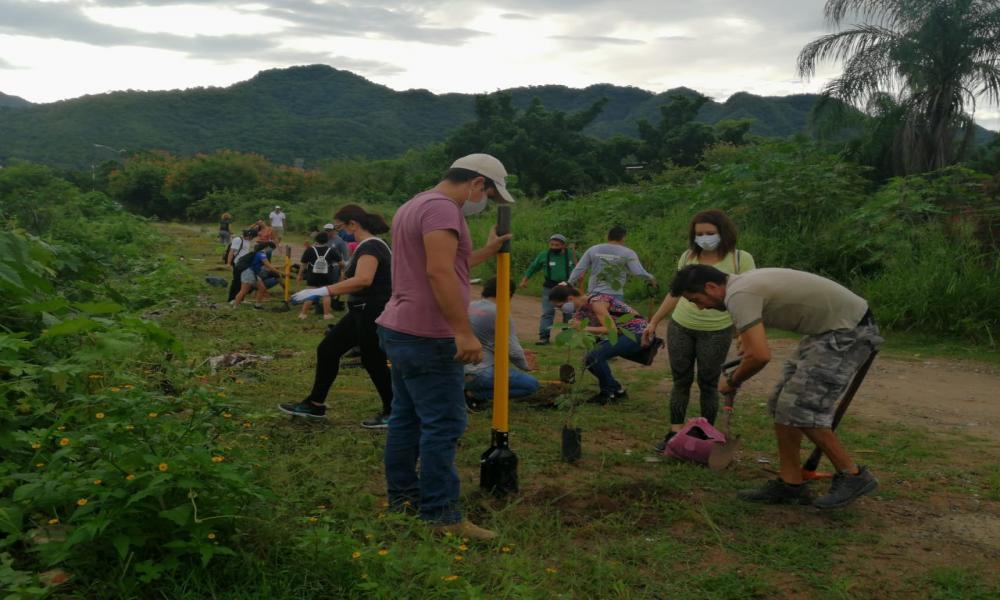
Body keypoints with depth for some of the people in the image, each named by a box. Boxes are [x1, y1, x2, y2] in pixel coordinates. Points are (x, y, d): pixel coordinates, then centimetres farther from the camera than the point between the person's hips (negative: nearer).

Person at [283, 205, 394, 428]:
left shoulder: (370, 247, -20)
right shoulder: (371, 245, 12)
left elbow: (362, 280, -36)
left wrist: (320, 292, -37)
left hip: (374, 314, -10)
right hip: (362, 312, 10)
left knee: (373, 362, 1)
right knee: (327, 350, 11)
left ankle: (392, 414, 17)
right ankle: (315, 404, 21)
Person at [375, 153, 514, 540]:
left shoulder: (413, 206, 20)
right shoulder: (442, 208, -13)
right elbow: (440, 272, -24)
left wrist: (487, 251, 28)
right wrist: (464, 333, -25)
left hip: (399, 331, 11)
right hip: (428, 338, -11)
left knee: (406, 417, 16)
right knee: (443, 425, -6)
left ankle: (401, 496, 26)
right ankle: (440, 515, -2)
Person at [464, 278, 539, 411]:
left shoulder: (469, 307, 13)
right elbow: (513, 351, -11)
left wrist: (520, 354, 27)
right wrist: (526, 366, 12)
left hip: (458, 371, 9)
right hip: (478, 374, -9)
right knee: (532, 384, -3)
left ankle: (471, 389, 12)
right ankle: (475, 395, -7)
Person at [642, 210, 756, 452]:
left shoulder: (741, 259, -7)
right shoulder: (688, 257, 3)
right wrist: (654, 321, 12)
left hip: (717, 332, -3)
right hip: (680, 327, 3)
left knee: (708, 384, 6)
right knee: (681, 381, 7)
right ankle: (674, 433, 13)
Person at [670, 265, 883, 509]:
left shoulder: (738, 295, -21)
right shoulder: (744, 283, 10)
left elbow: (760, 356, -28)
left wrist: (732, 382, -11)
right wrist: (747, 338, 48)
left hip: (849, 330, -10)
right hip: (828, 327, 10)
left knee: (799, 409, -12)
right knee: (783, 404, 8)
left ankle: (852, 476, 3)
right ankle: (790, 484, 12)